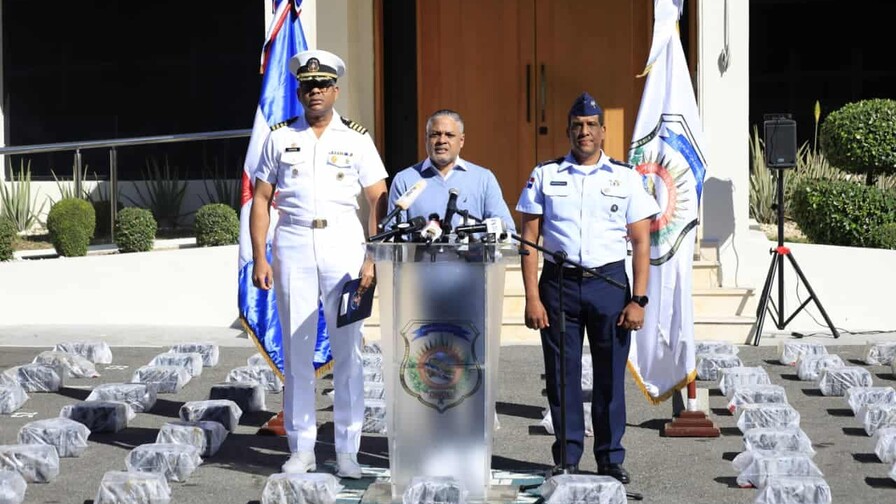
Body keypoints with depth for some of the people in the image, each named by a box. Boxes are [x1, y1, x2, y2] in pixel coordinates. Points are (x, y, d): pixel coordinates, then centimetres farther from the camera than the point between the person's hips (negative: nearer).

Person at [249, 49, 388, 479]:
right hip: (292, 245, 1)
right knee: (296, 350, 3)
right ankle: (301, 449, 10)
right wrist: (259, 258, 0)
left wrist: (372, 260, -7)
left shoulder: (356, 140, 6)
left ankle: (347, 450, 6)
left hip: (343, 242, -1)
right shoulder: (280, 139, 10)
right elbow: (261, 201, 9)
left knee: (347, 350, -1)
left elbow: (379, 201, 3)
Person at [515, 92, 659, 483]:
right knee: (562, 374, 4)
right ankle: (567, 457, 16)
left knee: (610, 375, 4)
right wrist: (532, 298, -4)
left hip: (609, 282, 0)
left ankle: (610, 458, 16)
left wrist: (638, 300, -4)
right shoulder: (545, 175, 6)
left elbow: (641, 242, 5)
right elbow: (529, 239, 4)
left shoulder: (626, 178, 6)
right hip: (559, 282, 0)